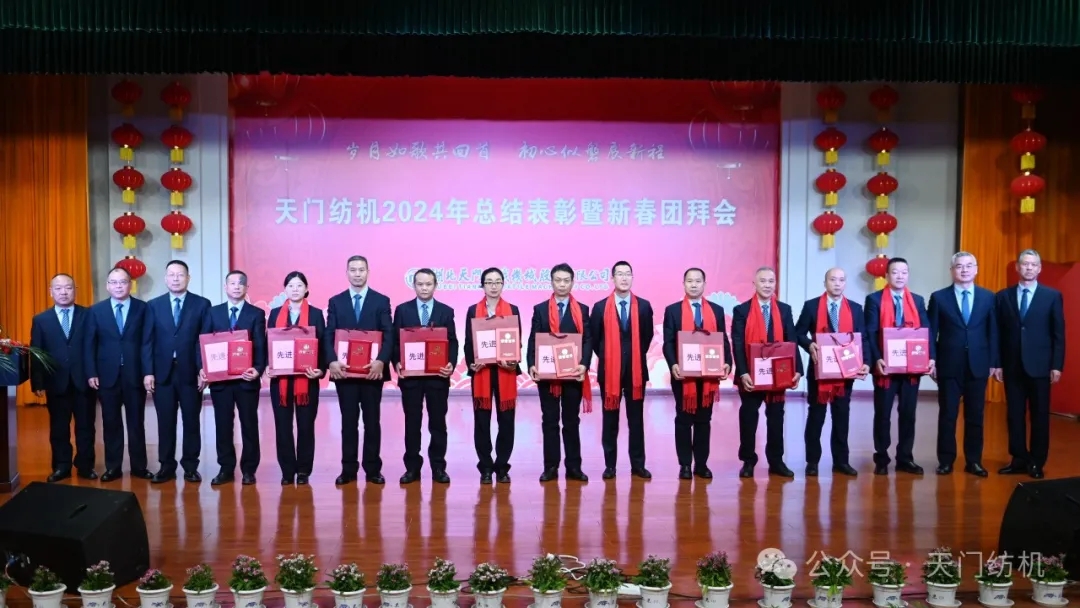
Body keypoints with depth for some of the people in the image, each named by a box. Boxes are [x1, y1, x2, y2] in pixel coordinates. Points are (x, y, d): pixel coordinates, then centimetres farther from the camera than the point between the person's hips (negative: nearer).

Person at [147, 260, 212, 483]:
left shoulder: (202, 304, 3)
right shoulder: (154, 305, 8)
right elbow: (149, 341, 5)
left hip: (191, 372, -1)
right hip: (162, 372, 1)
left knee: (191, 422, 5)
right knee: (165, 422, 6)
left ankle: (190, 467, 14)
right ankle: (166, 466, 14)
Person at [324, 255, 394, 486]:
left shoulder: (381, 301, 3)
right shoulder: (336, 302, 8)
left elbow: (389, 335, -3)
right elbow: (329, 336, 3)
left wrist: (381, 361, -19)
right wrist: (332, 361, -14)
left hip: (372, 370, -1)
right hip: (344, 370, 1)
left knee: (372, 421, 5)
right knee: (348, 422, 6)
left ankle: (373, 469, 11)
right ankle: (348, 469, 12)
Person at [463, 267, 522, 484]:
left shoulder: (512, 310, 8)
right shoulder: (473, 311, 8)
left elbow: (517, 340, 4)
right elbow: (468, 342, 5)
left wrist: (513, 362, -13)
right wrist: (470, 364, -11)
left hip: (505, 372, 0)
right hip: (481, 371, 0)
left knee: (506, 420, 2)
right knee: (482, 421, 2)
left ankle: (502, 467, 11)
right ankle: (486, 467, 10)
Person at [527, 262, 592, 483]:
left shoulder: (582, 310, 7)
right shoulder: (540, 309, 7)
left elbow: (588, 340, 0)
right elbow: (533, 340, 2)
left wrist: (584, 364, -16)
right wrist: (532, 365, -13)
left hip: (573, 373, 0)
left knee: (572, 421, 6)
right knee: (549, 421, 4)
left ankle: (573, 467, 11)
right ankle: (550, 467, 9)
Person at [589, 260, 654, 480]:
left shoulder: (644, 306, 3)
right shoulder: (600, 307, 0)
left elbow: (648, 336, 10)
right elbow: (594, 338, 6)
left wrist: (637, 356, 8)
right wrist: (605, 357, 5)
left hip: (636, 369, 1)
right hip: (609, 369, -1)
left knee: (636, 418, 6)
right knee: (610, 419, 6)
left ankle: (638, 464, 12)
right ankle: (610, 465, 12)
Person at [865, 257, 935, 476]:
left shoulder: (917, 300, 12)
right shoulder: (874, 299, 0)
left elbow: (926, 331, 6)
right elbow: (870, 333, -7)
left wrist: (931, 357, -7)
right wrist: (876, 359, -19)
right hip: (885, 366, -3)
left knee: (908, 414, 8)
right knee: (883, 414, 3)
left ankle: (905, 458, 16)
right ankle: (881, 459, 12)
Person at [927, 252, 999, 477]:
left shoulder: (988, 297, 6)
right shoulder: (939, 297, 1)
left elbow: (993, 331, 6)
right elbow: (931, 333, 1)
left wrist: (995, 362, 1)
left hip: (978, 366, 2)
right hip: (949, 365, -1)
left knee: (975, 416, 7)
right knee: (947, 415, 4)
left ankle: (974, 461, 16)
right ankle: (946, 460, 12)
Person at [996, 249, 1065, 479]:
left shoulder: (1052, 296, 2)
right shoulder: (1003, 296, 6)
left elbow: (1058, 334, 0)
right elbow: (998, 333, 5)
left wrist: (1057, 365, -6)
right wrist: (997, 363, 0)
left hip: (1039, 365, -2)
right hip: (1012, 365, 2)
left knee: (1040, 415, 4)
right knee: (1014, 414, 5)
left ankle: (1036, 462, 13)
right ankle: (1019, 459, 13)